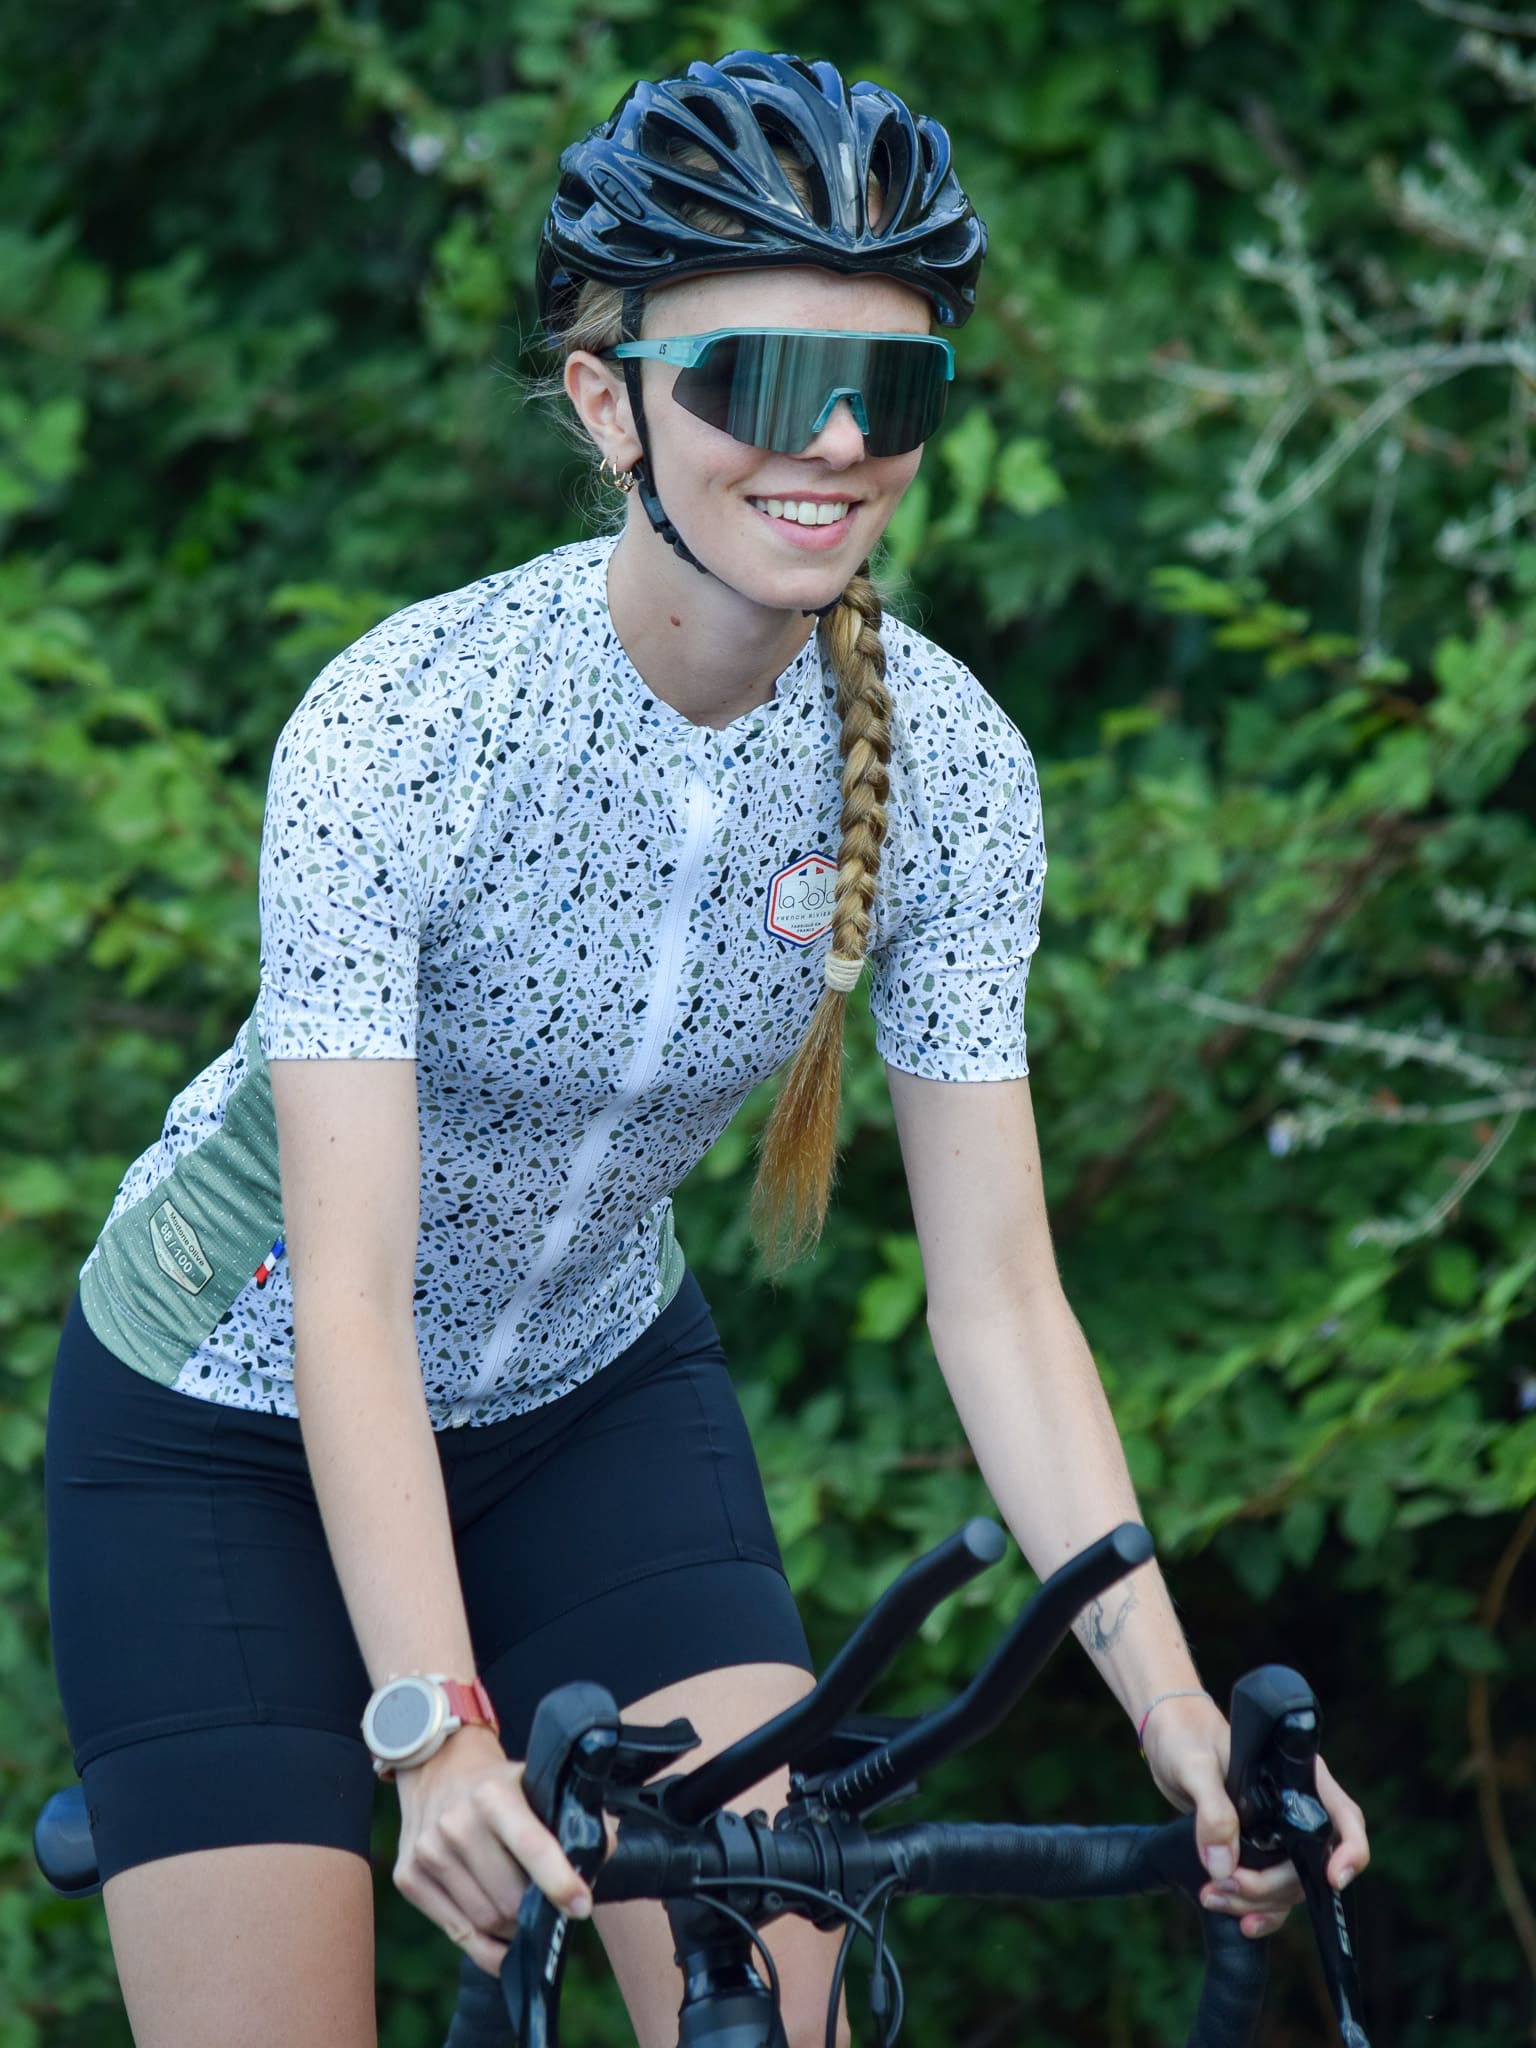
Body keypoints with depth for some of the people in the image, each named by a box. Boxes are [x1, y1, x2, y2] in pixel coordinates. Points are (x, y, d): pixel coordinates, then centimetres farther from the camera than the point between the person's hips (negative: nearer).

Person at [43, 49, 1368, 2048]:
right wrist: (437, 1730, -46)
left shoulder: (945, 761, -17)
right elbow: (355, 1309, -34)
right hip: (242, 1417, -3)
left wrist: (1173, 1701, -27)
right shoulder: (401, 729, -30)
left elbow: (999, 1297, -16)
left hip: (597, 1395, 4)